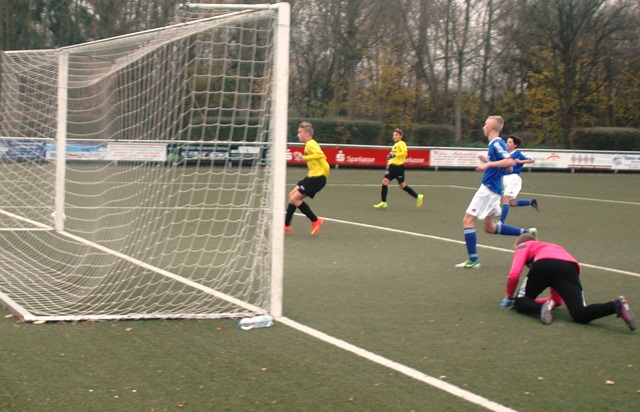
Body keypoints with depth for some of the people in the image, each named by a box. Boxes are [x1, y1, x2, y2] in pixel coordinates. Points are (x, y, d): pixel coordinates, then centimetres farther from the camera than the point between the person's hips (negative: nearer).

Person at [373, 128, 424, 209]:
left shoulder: (401, 143, -8)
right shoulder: (395, 145, 18)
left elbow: (405, 152, -25)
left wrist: (394, 155, -25)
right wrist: (389, 163, 22)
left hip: (399, 167, -9)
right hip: (392, 166, 9)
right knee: (385, 182, 2)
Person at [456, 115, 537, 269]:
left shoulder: (497, 143, -14)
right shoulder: (495, 143, 15)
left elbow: (509, 161, -28)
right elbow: (504, 166, 22)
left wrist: (488, 164, -27)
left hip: (488, 189, -10)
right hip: (493, 189, 10)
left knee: (468, 220, -7)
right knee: (490, 227, 18)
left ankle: (473, 260, -8)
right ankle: (526, 233, 16)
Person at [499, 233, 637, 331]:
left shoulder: (523, 246, 32)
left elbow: (514, 274, 12)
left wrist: (509, 297, 26)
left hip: (543, 264, -4)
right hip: (570, 266, 4)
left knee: (520, 303, 15)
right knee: (580, 315, -9)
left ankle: (543, 307, -16)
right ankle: (616, 305, -33)